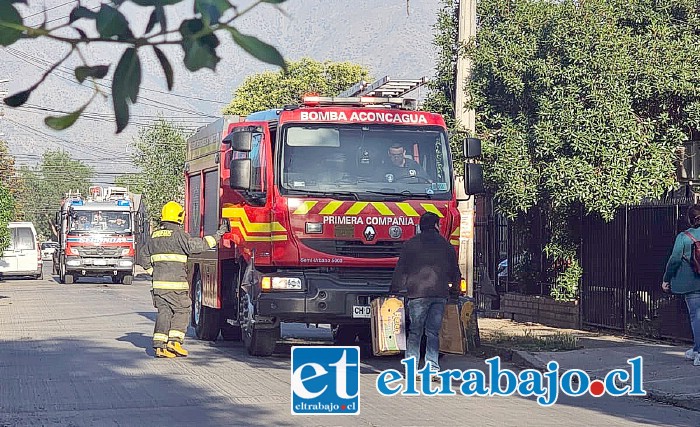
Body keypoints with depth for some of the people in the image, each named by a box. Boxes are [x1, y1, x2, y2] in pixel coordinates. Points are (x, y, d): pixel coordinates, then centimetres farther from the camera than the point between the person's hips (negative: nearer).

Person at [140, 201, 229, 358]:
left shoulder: (155, 235, 15)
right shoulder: (177, 234, -8)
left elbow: (145, 257, 21)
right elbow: (195, 245, -16)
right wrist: (218, 234, -13)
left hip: (158, 282, 6)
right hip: (176, 282, -6)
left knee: (163, 312, 7)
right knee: (181, 311, 4)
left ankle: (159, 345, -1)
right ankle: (174, 341, -7)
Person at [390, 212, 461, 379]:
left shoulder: (411, 244, 3)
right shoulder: (446, 245, 11)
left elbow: (400, 270, 2)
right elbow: (455, 272, 16)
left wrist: (395, 290, 8)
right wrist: (455, 292, 26)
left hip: (417, 293, -2)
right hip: (440, 294, 2)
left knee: (415, 332, 4)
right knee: (433, 332, 6)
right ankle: (432, 367, -2)